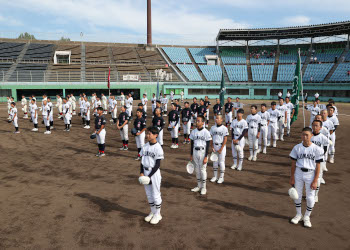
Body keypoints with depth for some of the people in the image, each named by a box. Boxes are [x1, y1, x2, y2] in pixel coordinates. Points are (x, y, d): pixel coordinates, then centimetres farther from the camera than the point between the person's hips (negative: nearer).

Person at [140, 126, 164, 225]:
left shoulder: (158, 148, -14)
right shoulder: (145, 146, 3)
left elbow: (157, 165, -14)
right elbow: (142, 160, 9)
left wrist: (149, 176, -16)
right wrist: (141, 172, -4)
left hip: (154, 173, -6)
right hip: (145, 172, 6)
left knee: (156, 195, 5)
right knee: (148, 194, 15)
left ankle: (157, 214, 21)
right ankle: (152, 212, 32)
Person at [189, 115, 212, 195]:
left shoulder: (206, 132, -10)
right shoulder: (193, 132, 4)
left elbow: (208, 145, -10)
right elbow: (192, 144, 10)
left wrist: (206, 157, -13)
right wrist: (191, 155, 10)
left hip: (203, 152, -5)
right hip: (195, 152, 5)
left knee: (203, 169, 1)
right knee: (197, 169, 11)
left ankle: (204, 187, 13)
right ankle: (199, 186, 25)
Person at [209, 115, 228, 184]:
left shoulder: (224, 128, -8)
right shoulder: (212, 128, 5)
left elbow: (225, 140, -10)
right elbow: (211, 138, 8)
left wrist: (221, 149, -13)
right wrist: (212, 147, -1)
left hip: (221, 146, -4)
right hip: (214, 146, 4)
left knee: (221, 162, 1)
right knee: (215, 161, 11)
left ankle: (221, 177, 12)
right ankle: (215, 176, 23)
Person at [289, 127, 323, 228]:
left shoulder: (317, 149, -10)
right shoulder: (297, 148, -2)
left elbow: (318, 166, -7)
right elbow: (293, 164, 3)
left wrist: (315, 181, -9)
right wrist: (292, 178, 2)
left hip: (310, 174, -2)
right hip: (298, 173, 2)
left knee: (310, 198, 3)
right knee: (297, 195, 11)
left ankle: (307, 217, 26)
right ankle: (298, 215, 32)